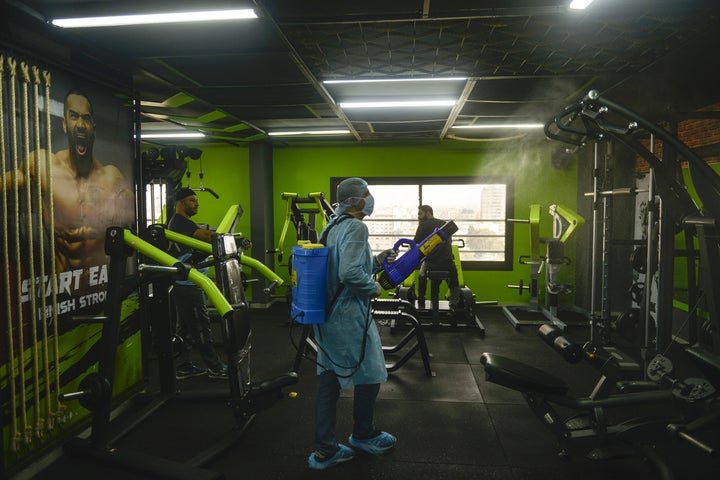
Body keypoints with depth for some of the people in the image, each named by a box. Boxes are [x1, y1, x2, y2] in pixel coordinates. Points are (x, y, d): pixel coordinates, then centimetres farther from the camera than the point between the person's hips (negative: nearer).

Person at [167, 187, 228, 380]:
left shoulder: (178, 222, 19)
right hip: (188, 285, -11)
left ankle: (183, 367, 22)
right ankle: (215, 367, 6)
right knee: (201, 326, -3)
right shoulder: (181, 222, -15)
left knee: (185, 326, 14)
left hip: (181, 284, 11)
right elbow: (206, 236, -29)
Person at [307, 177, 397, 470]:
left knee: (329, 378, 12)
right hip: (350, 316, -9)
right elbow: (350, 273, -30)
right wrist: (374, 288, -13)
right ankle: (363, 435, 32)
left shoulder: (331, 226, 12)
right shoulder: (356, 227, -18)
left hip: (327, 314, 9)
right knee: (370, 375, 11)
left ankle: (324, 450, 19)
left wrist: (376, 261, 15)